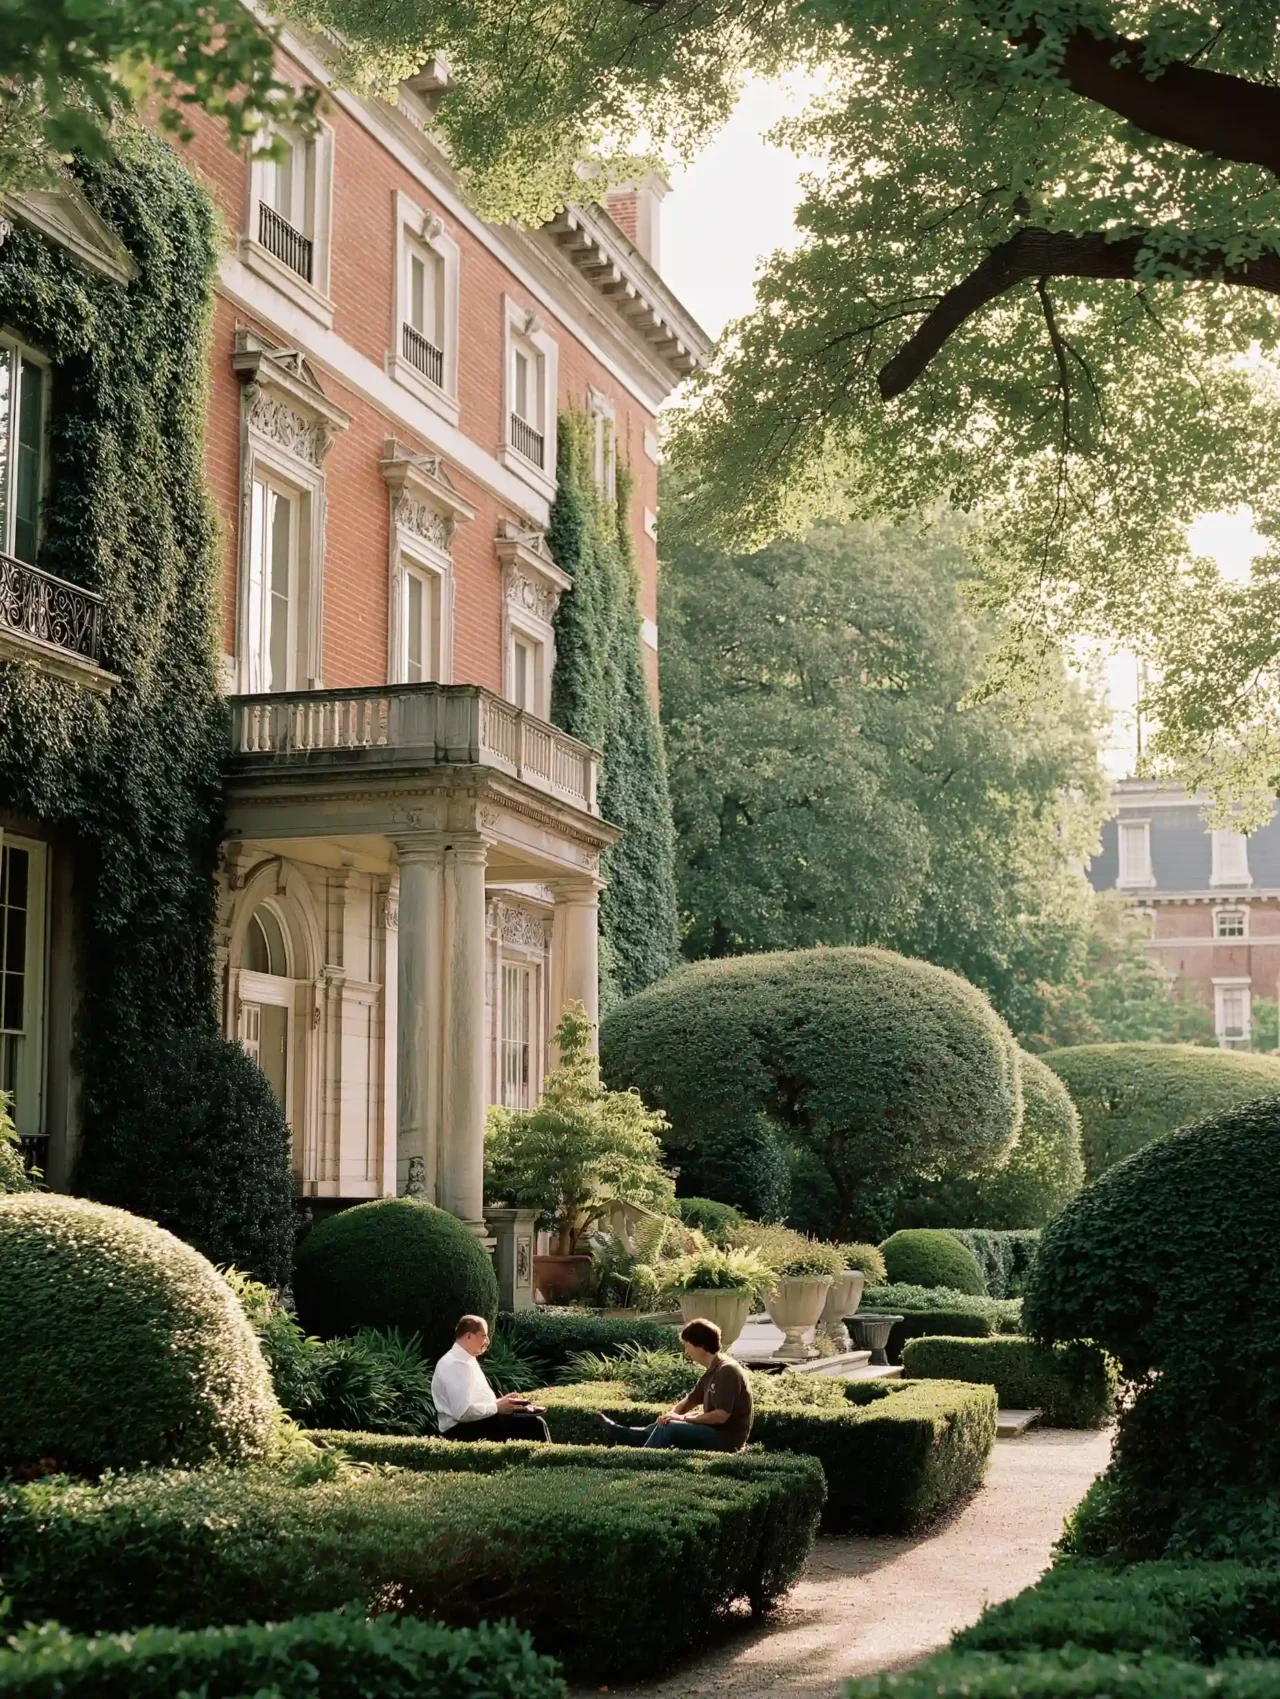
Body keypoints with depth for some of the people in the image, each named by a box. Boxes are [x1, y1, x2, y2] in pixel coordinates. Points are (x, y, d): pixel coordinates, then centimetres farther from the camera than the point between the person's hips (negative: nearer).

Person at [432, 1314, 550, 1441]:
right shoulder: (456, 1364, -18)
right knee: (532, 1424, -16)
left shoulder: (468, 1360, 13)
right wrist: (497, 1406, -15)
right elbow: (463, 1412, -25)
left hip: (473, 1422, 10)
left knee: (534, 1421, 4)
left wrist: (500, 1401, 7)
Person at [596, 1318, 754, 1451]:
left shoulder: (727, 1370, -19)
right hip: (715, 1434, 10)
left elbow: (721, 1415, -25)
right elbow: (690, 1401, 18)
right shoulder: (712, 1372, 13)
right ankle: (618, 1434, 20)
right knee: (665, 1425, 18)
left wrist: (684, 1418, -16)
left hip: (726, 1440, -10)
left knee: (669, 1428, -17)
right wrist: (671, 1415, -3)